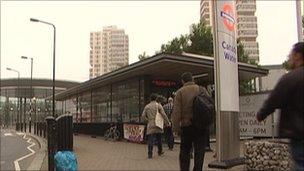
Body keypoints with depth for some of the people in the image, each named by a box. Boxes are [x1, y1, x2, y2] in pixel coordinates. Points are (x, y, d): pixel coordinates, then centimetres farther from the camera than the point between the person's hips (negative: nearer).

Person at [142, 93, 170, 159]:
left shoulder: (147, 106, 5)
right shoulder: (158, 105, -2)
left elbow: (143, 116, 4)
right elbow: (163, 115, -6)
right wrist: (167, 122, 2)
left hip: (150, 125, 0)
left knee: (150, 140, -1)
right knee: (159, 139, 16)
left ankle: (150, 154, -6)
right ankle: (160, 151, 29)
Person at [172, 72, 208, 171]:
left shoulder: (180, 92, -3)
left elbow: (176, 112, -10)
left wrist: (176, 128, -7)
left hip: (186, 126, -1)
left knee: (184, 151, 13)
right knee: (199, 151, 7)